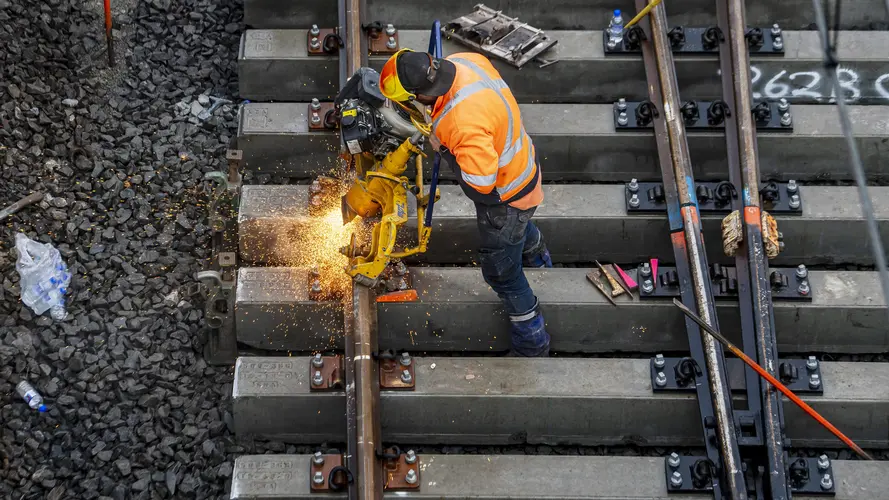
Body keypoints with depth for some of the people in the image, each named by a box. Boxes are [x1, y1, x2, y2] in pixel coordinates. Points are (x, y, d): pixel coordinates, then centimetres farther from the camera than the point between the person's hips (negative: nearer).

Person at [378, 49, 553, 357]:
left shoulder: (466, 124, -45)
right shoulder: (463, 61, -19)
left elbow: (480, 186, -38)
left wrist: (444, 149, -25)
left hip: (504, 197, -9)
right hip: (521, 163, 9)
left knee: (501, 274, 12)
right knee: (517, 224, 41)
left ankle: (532, 345, 32)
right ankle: (537, 258, 74)